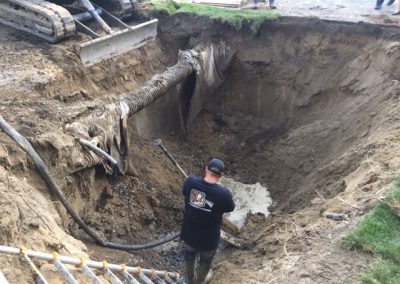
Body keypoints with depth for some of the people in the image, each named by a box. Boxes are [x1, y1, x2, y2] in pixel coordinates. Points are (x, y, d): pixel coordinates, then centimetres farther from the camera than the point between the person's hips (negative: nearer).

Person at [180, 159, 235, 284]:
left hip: (189, 233, 3)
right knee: (205, 261, 30)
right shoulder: (224, 193, -30)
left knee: (189, 256, 33)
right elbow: (230, 208, -8)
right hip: (208, 238, -3)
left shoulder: (190, 181, -21)